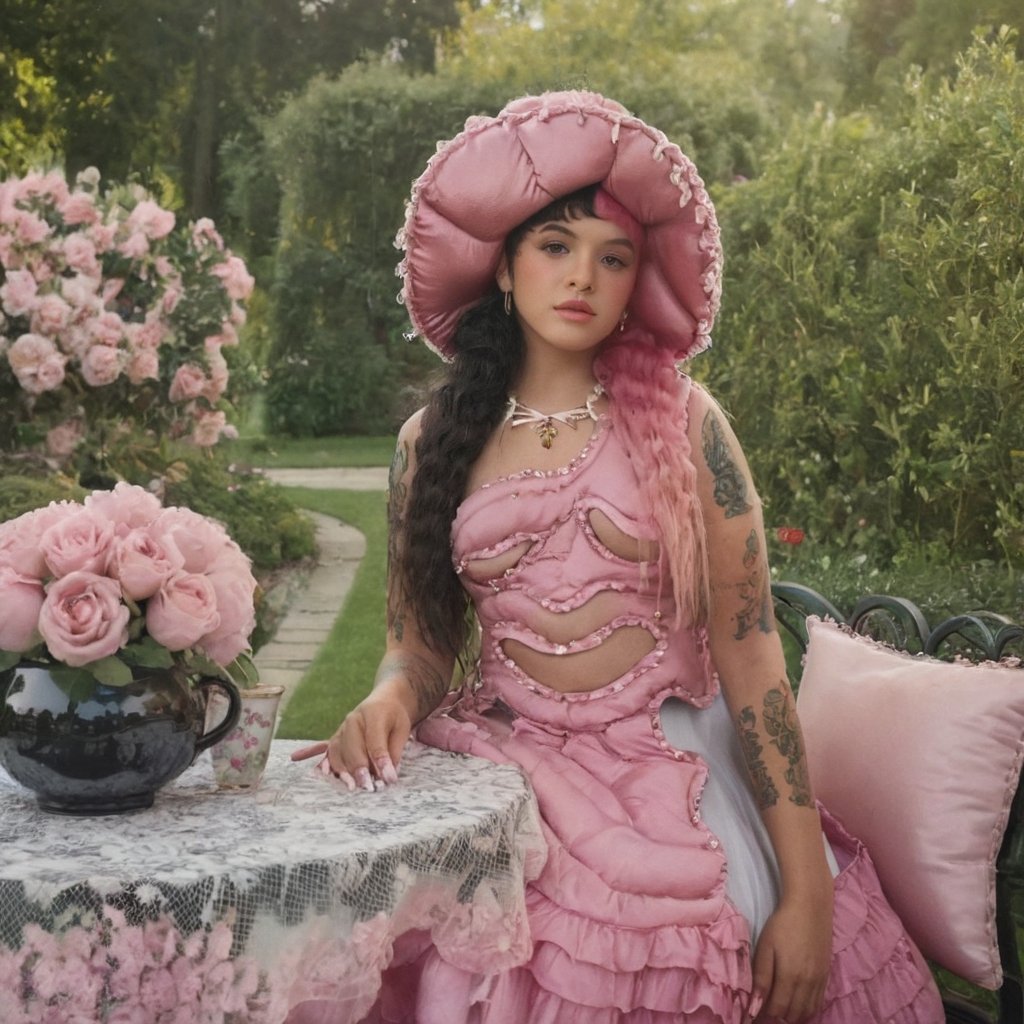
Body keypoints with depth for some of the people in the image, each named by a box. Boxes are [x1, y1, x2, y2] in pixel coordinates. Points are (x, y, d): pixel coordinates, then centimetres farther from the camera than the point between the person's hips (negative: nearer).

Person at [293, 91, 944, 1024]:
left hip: (674, 772, -1)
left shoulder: (682, 421, -1)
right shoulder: (431, 441, 6)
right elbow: (422, 640, 10)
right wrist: (389, 699, -15)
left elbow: (750, 652, -5)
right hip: (508, 765, 2)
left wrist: (807, 889, -10)